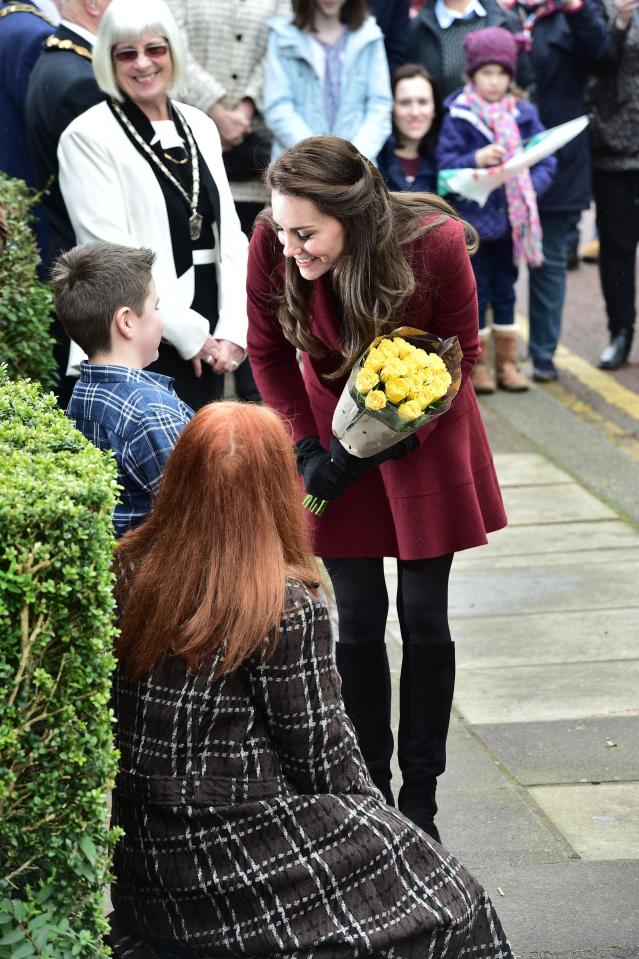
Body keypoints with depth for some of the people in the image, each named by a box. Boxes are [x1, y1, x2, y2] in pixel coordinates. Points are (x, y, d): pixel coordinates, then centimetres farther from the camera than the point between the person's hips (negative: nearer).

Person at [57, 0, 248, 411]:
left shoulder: (200, 127, 12)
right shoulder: (88, 137, -6)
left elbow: (229, 234, 11)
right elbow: (113, 253, -11)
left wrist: (233, 330, -1)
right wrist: (190, 333, -11)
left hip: (210, 343, 6)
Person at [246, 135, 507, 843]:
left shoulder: (435, 244, -29)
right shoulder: (270, 247, -24)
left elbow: (459, 357, -13)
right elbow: (268, 353, -5)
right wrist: (306, 451, -12)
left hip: (424, 430, -1)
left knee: (424, 617, 3)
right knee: (360, 617, 3)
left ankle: (419, 798, 14)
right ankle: (369, 787, 16)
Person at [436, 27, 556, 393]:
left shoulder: (523, 113, 1)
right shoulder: (458, 115, -8)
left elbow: (546, 158, 1)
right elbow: (445, 163, -12)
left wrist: (534, 185, -16)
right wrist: (475, 160, -28)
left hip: (511, 218, 3)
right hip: (473, 216, -3)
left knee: (505, 290, 13)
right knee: (476, 291, 5)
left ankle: (507, 363, 22)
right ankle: (478, 365, 15)